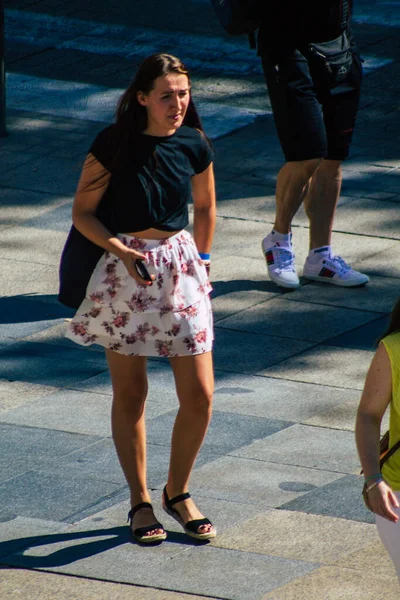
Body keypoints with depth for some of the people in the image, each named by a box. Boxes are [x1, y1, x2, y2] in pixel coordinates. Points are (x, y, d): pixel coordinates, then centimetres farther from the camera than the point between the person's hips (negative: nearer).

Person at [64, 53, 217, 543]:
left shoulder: (194, 146, -2)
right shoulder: (114, 144, -12)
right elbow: (82, 212, -7)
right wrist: (122, 250, -20)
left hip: (181, 269, 3)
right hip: (124, 269, -3)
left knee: (199, 395, -2)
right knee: (129, 394, 6)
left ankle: (177, 492, 20)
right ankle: (140, 501, 21)